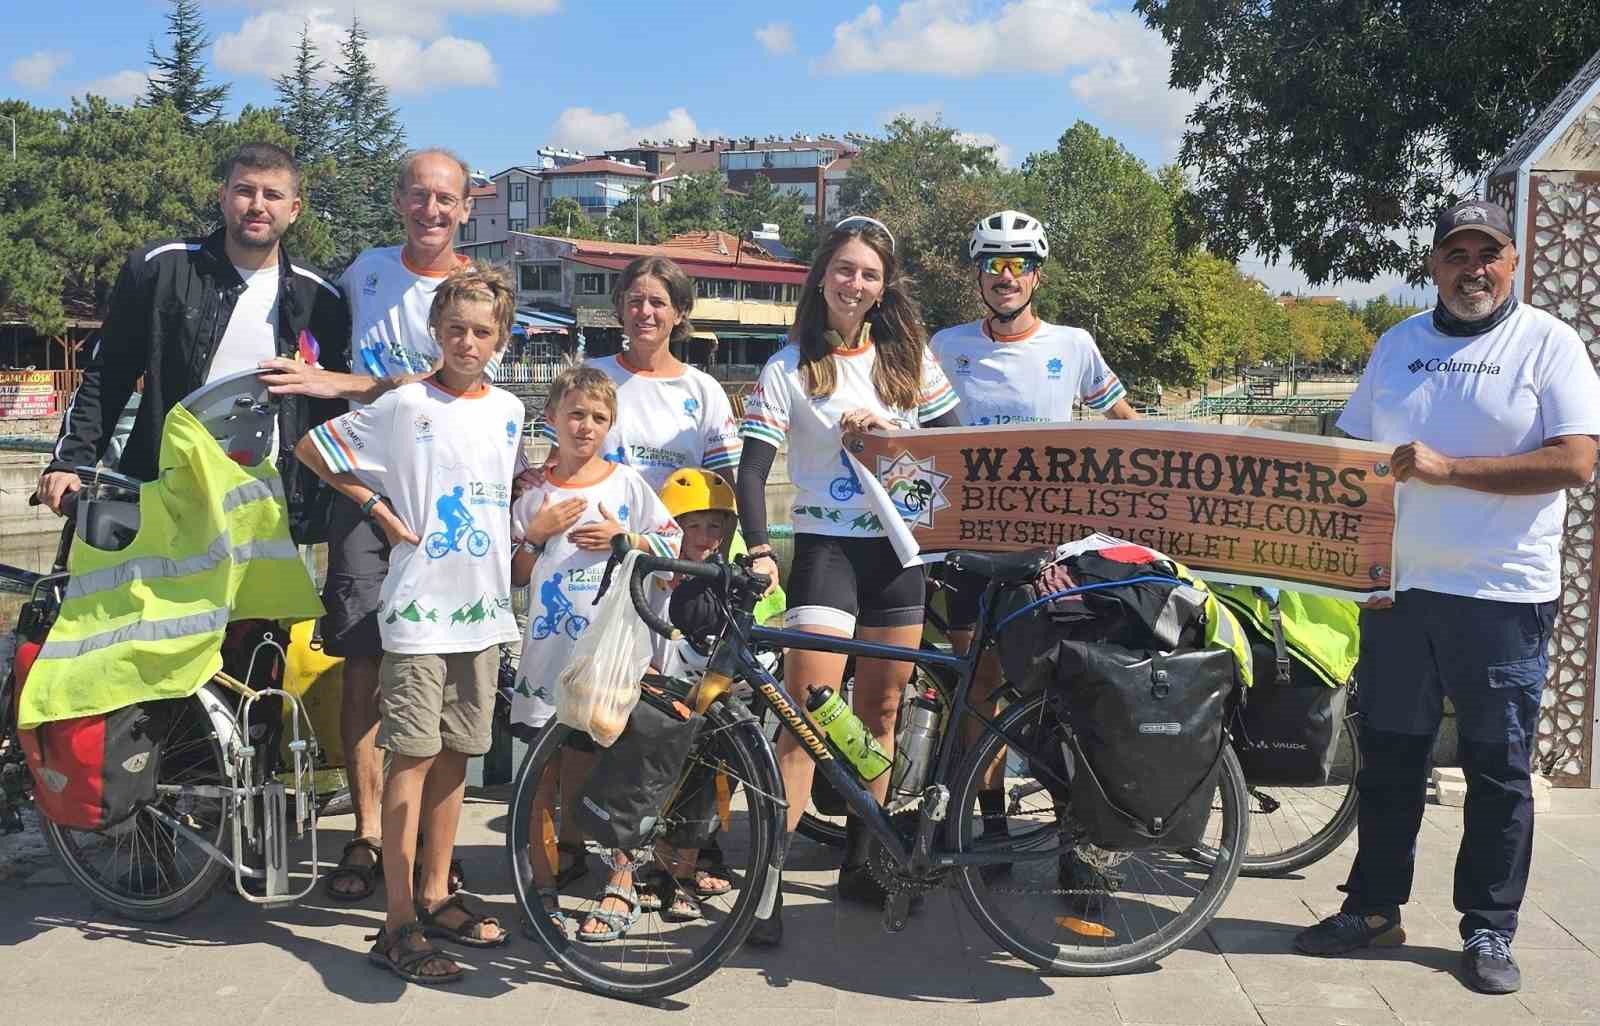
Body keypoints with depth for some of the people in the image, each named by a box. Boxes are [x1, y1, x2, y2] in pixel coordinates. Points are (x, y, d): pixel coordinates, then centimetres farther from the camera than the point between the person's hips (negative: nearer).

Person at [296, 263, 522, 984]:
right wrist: (378, 507, -5)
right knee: (414, 756, -5)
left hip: (482, 605, 5)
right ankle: (398, 925, 1)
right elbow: (312, 446, -2)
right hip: (419, 605, -5)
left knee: (456, 753, 11)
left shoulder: (508, 410, 10)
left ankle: (435, 896, 24)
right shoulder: (405, 405, -6)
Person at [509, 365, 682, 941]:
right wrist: (537, 532, -6)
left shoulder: (627, 483, 4)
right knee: (544, 774, 6)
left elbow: (672, 545, 5)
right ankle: (544, 885, 19)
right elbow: (514, 576, 9)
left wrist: (622, 538, -9)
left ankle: (622, 889, 11)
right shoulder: (536, 494, 8)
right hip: (550, 650, 2)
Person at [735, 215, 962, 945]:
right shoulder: (789, 369, -2)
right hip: (826, 547, -4)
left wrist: (887, 426, -10)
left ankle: (863, 863, 23)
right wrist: (758, 551, -23)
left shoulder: (908, 357, 7)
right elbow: (751, 469, -9)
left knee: (880, 710, 10)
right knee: (808, 711, -15)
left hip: (898, 548, 4)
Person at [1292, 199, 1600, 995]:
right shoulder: (1399, 344, 10)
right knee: (1388, 758, 10)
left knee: (1498, 770, 6)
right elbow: (1353, 452, 14)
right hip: (1398, 586, 4)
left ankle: (1488, 931, 18)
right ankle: (1373, 907, 23)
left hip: (1503, 596, -4)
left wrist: (1445, 467, -19)